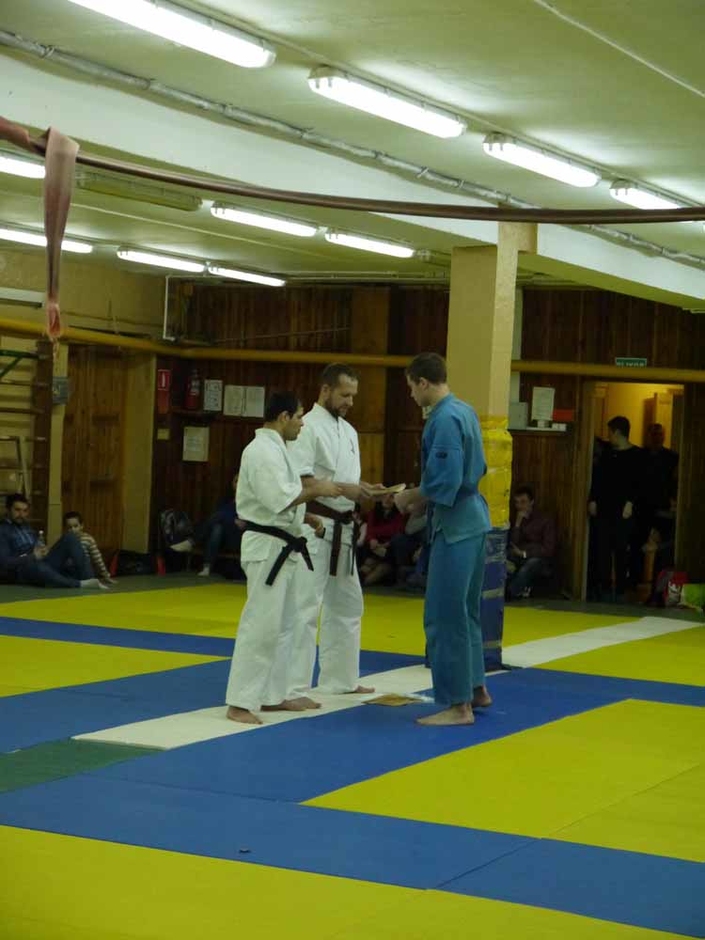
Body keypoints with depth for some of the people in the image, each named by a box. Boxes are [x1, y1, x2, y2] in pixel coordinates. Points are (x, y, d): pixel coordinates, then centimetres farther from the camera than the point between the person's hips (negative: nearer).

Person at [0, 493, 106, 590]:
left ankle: (89, 579, -24)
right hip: (23, 569, -7)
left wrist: (45, 551, 0)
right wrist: (33, 556, -18)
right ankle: (80, 584, -44)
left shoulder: (27, 527, 24)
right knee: (35, 566, -43)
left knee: (70, 537, -9)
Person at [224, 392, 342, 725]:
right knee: (261, 625, -10)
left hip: (284, 547, 11)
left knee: (284, 624, 15)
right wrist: (316, 490, -15)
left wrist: (306, 517, 9)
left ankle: (272, 695, 22)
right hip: (268, 548, -11)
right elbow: (279, 499, -26)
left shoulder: (274, 448, 16)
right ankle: (240, 703, -7)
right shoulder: (263, 450, -17)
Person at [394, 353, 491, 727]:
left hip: (454, 525, -10)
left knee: (445, 616, -4)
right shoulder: (464, 411, 10)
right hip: (472, 520, 10)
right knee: (465, 610, 20)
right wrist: (420, 494, 15)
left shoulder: (444, 420, -20)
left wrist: (409, 497, -7)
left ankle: (457, 705, 1)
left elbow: (443, 483, -24)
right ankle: (475, 688, 31)